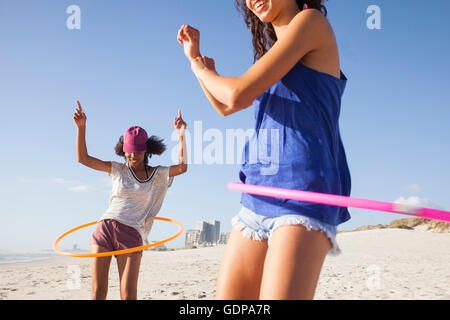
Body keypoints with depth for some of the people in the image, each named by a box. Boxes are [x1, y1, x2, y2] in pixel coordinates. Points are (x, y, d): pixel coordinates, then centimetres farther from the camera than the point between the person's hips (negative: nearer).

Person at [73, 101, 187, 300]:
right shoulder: (118, 170, 12)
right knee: (98, 293, 0)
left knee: (129, 296, -8)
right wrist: (81, 127, 0)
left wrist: (181, 134, -15)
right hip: (104, 229, 2)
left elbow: (182, 167, -7)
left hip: (131, 235, -2)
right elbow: (83, 158, 9)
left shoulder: (157, 175, 9)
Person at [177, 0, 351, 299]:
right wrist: (195, 57, 26)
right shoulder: (273, 53, 23)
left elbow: (238, 95, -11)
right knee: (226, 301, 4)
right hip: (259, 197, 8)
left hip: (303, 196, -8)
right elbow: (225, 107, 34)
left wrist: (203, 71, 10)